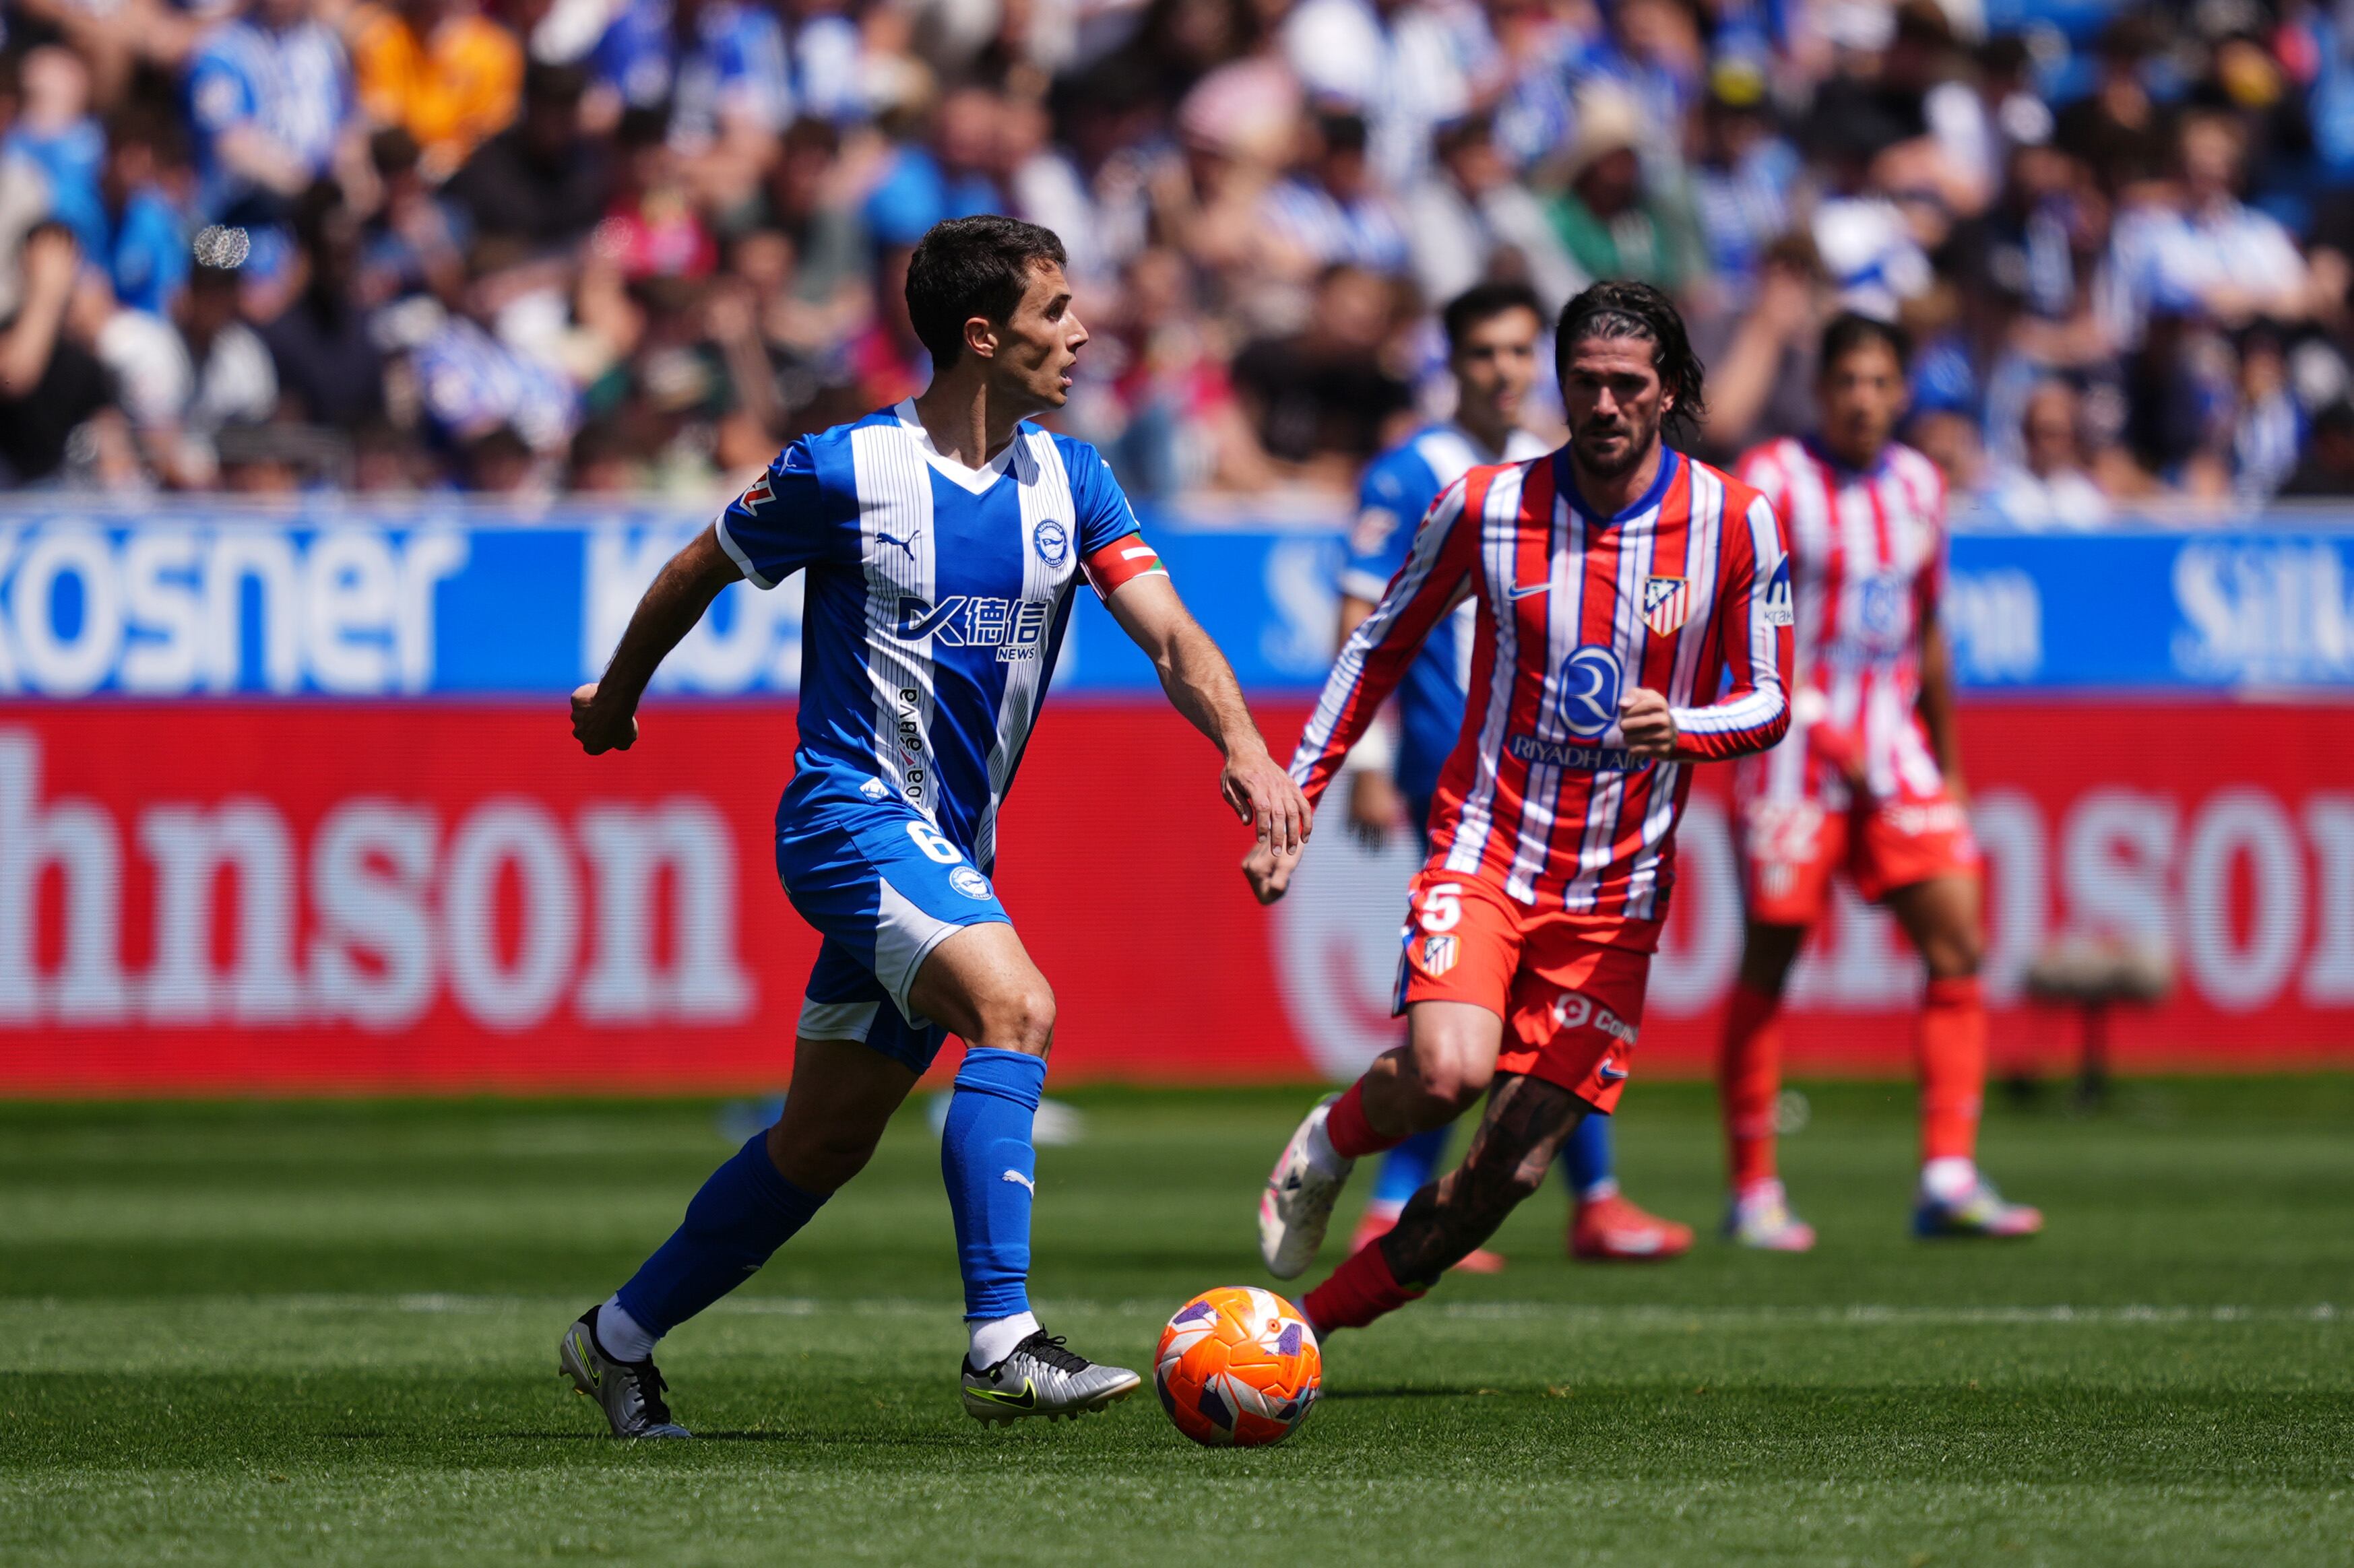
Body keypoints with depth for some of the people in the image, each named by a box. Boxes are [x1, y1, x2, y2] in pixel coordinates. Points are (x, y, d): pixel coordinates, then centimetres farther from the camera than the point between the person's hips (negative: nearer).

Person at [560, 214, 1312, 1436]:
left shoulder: (1069, 480, 4)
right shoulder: (844, 473, -10)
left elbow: (1166, 630, -6)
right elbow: (696, 573, 6)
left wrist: (1242, 744, -24)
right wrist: (616, 698, 20)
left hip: (951, 849, 7)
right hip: (852, 815, -7)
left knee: (825, 1144, 12)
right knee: (1016, 1010, -28)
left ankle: (619, 1339, 27)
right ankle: (1003, 1347, -33)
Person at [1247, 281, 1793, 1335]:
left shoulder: (1737, 525, -4)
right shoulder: (1484, 508, -4)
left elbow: (1769, 703, 1)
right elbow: (1378, 652, 9)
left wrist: (1681, 727, -22)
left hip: (1616, 893, 1)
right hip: (1482, 855, -1)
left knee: (1512, 1168, -4)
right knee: (1447, 1073, -28)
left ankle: (1315, 1319, 13)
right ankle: (1327, 1145, 6)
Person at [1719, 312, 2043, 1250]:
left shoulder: (1919, 487, 11)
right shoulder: (1772, 481, -7)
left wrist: (1947, 762, 23)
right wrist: (1820, 726, -21)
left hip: (1895, 754, 5)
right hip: (1792, 754, -5)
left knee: (1958, 944, -7)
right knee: (1769, 962, -2)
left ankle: (1948, 1180, -8)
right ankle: (1753, 1192, 7)